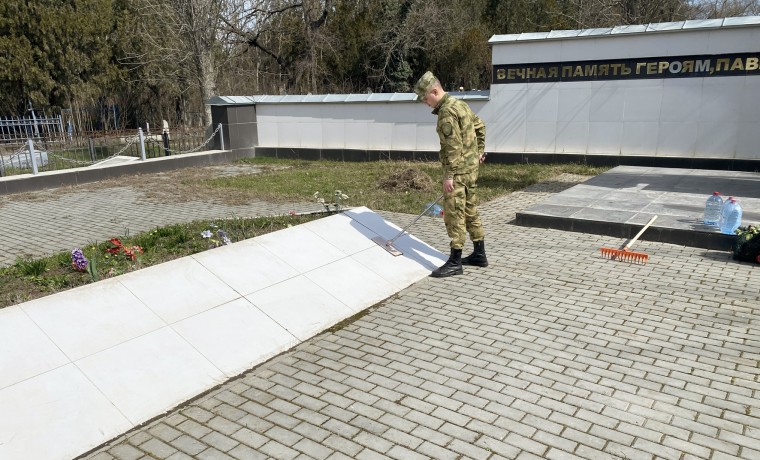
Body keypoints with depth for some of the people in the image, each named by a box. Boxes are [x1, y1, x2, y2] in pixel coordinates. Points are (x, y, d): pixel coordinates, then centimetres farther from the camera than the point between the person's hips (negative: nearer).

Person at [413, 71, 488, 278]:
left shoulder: (447, 111, -18)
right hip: (472, 166, 10)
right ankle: (479, 254, 25)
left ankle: (455, 262, 1)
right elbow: (480, 126, 23)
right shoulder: (460, 104, 12)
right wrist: (479, 150, 28)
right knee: (470, 211, 16)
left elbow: (454, 147, -22)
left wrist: (449, 175, -21)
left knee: (454, 214, -4)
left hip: (458, 169, -10)